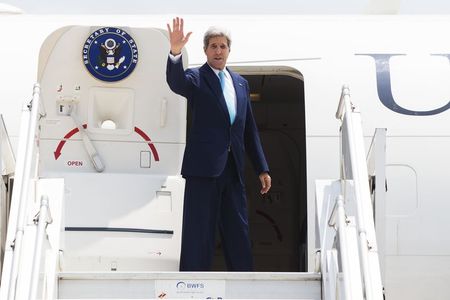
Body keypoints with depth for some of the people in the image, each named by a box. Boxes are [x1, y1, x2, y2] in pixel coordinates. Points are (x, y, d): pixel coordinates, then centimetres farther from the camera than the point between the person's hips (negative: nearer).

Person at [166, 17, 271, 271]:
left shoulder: (241, 83, 16)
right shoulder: (197, 78, 0)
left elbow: (250, 129, 18)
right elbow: (177, 82, -24)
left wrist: (262, 169, 15)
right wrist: (175, 53, -42)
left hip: (234, 168, 5)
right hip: (204, 166, -5)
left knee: (239, 233, 11)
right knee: (199, 234, -3)